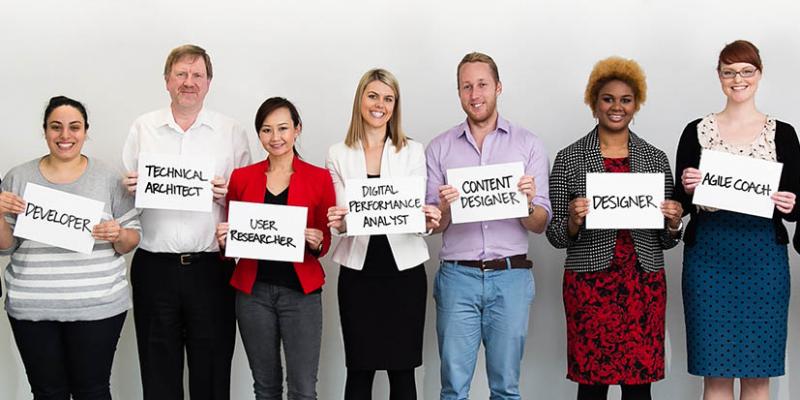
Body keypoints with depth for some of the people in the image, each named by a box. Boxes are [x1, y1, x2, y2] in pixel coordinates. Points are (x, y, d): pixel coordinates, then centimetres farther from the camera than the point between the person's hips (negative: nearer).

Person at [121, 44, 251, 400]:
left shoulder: (231, 132, 7)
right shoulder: (142, 129, 10)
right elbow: (123, 191, 13)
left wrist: (230, 195, -13)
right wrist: (129, 187, -9)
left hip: (211, 266, -1)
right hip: (154, 265, 1)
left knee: (212, 369, 4)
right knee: (158, 370, 7)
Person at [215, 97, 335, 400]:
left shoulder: (319, 178, 1)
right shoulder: (241, 177, 6)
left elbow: (327, 240, 6)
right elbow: (232, 235, 14)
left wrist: (317, 242, -15)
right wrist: (223, 239, -8)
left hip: (301, 291, -2)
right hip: (253, 291, 2)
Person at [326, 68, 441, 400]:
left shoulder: (412, 151, 4)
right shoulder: (338, 155, 5)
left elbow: (419, 213, 1)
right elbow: (339, 220, 4)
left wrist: (427, 220, -21)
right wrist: (336, 222, -19)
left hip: (404, 270, 0)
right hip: (358, 271, 0)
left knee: (402, 370, 4)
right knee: (359, 370, 4)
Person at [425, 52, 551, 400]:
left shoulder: (528, 145, 4)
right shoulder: (440, 148, 7)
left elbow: (540, 225, 3)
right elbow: (433, 226, 7)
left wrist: (528, 202, -18)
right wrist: (445, 207, -14)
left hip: (511, 277, 0)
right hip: (457, 276, 1)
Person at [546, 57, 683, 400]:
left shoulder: (656, 159, 8)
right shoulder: (569, 159, 2)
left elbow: (666, 241, 13)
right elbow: (555, 236, 3)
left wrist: (673, 223, -7)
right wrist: (573, 220, -16)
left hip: (644, 284, 2)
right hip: (590, 282, -2)